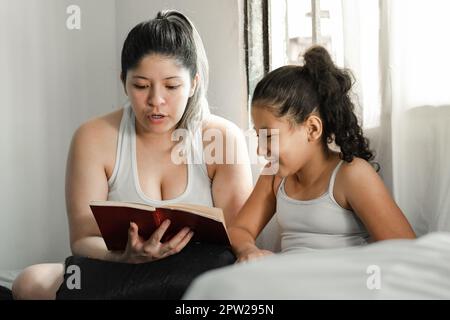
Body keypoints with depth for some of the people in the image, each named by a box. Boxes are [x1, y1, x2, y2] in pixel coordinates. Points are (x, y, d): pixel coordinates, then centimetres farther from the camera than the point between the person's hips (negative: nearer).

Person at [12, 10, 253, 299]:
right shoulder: (94, 139, -1)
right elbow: (83, 240, -7)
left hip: (198, 272, -1)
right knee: (32, 282, -27)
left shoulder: (224, 138, -2)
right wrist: (128, 256, -30)